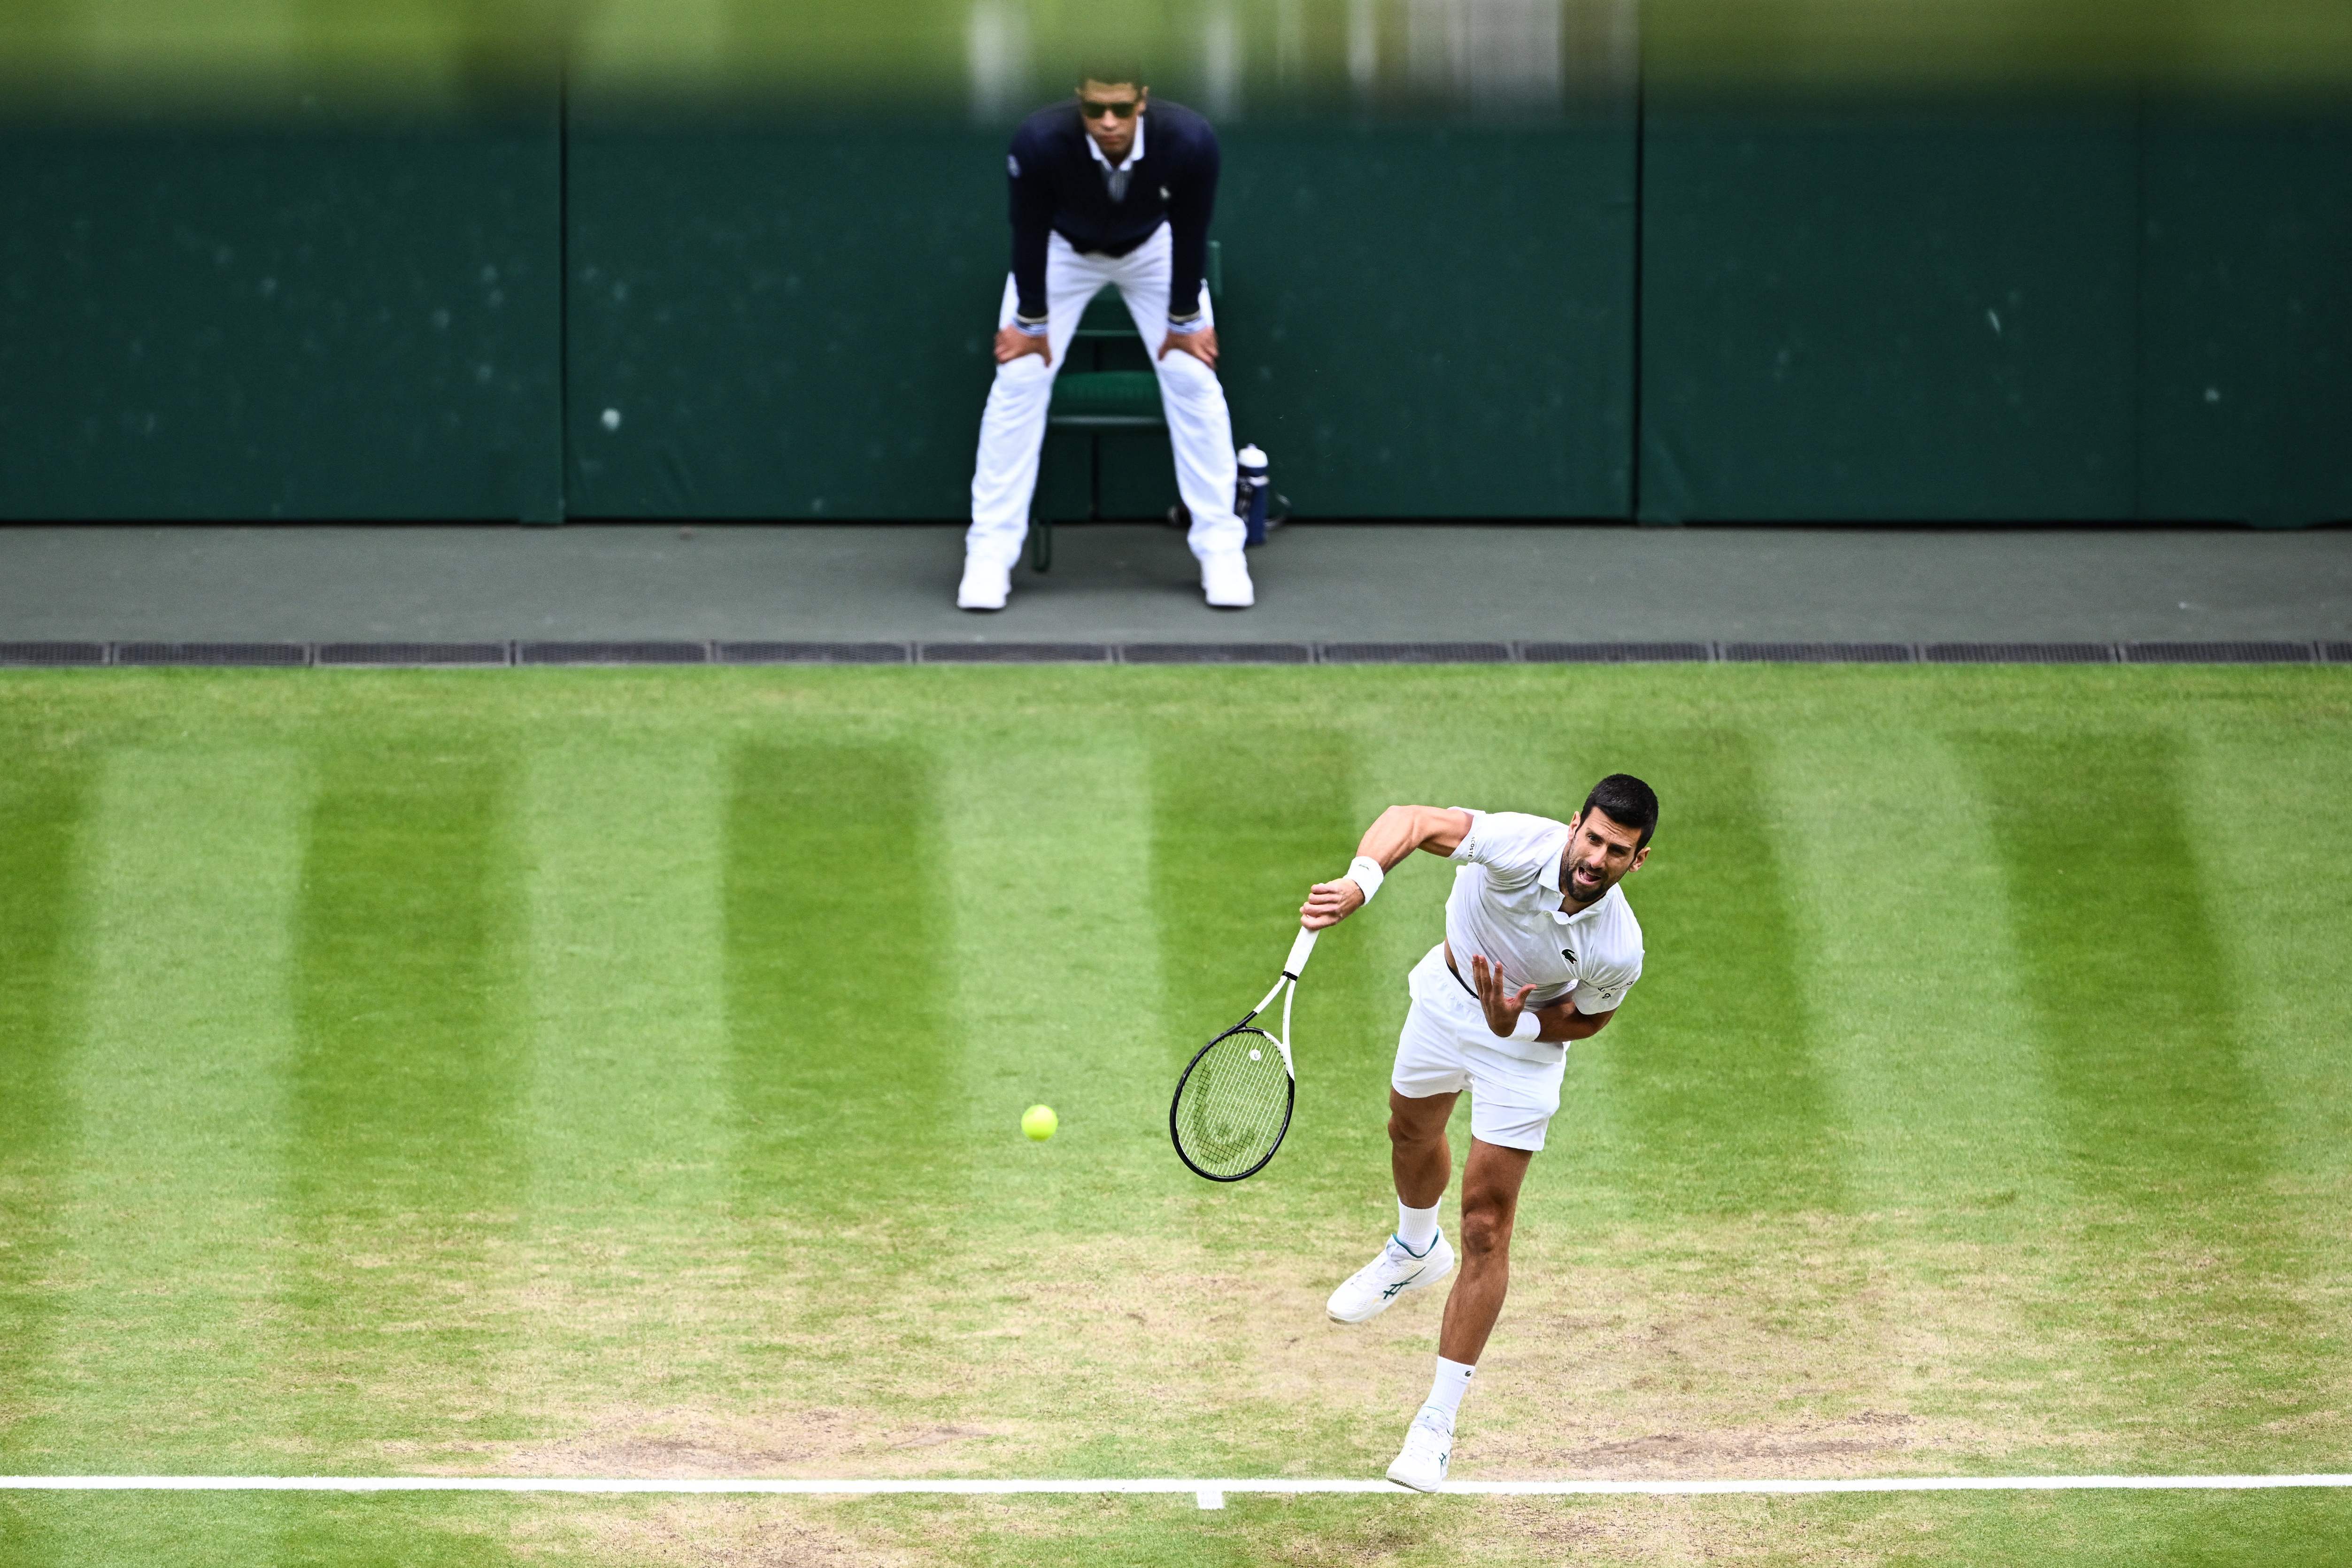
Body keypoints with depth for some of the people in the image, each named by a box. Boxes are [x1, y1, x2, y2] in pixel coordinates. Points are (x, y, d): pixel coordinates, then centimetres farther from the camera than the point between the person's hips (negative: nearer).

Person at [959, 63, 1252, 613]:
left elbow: (1191, 234, -21)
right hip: (1063, 248, -1)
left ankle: (1222, 552, 3)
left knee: (1194, 380, -7)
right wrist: (1031, 322, -12)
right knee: (1019, 379, -10)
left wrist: (1184, 321, -9)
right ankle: (990, 556, -2)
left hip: (1153, 249, 1)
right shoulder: (1040, 141, -41)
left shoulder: (1190, 141, -38)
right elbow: (1030, 233, -24)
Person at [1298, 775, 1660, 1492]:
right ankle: (1415, 1251, 68)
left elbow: (1586, 1018, -12)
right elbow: (1411, 821, -40)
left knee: (1486, 1227, -6)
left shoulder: (1619, 953, -32)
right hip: (1448, 995, 3)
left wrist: (1517, 1025, -31)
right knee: (1412, 1133, 31)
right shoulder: (1522, 847, -37)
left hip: (1525, 1038, -3)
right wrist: (1359, 882, -59)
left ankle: (1438, 1422, 3)